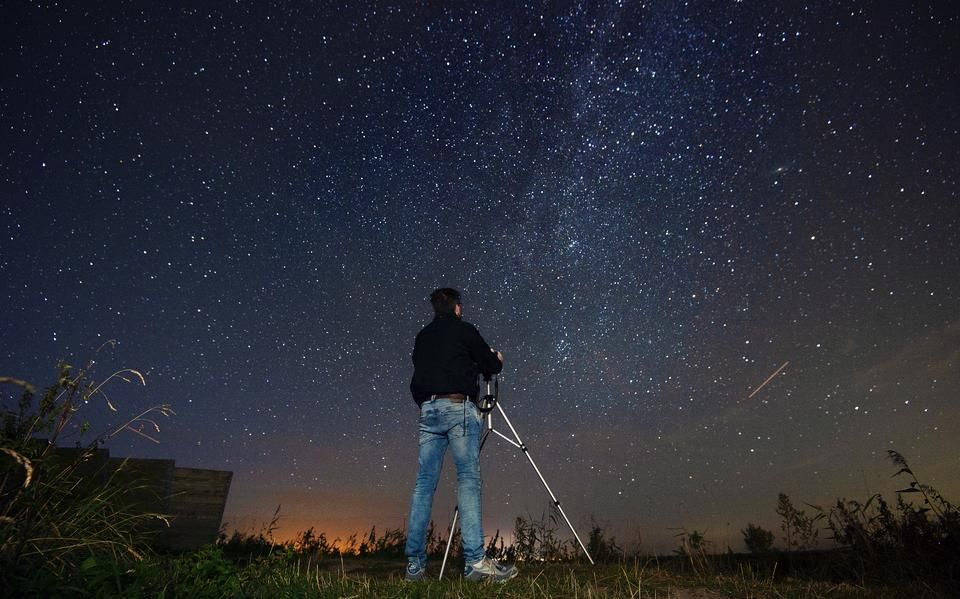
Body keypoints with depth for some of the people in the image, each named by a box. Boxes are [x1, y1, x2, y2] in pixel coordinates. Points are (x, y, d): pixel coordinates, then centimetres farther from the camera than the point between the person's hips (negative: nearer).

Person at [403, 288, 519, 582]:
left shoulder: (422, 337, 19)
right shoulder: (464, 330, 5)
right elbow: (489, 365, 7)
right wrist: (498, 360, 29)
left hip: (427, 410, 5)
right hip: (458, 407, -5)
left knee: (424, 483, 5)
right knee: (468, 479, -6)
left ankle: (415, 564, 8)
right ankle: (475, 561, -9)